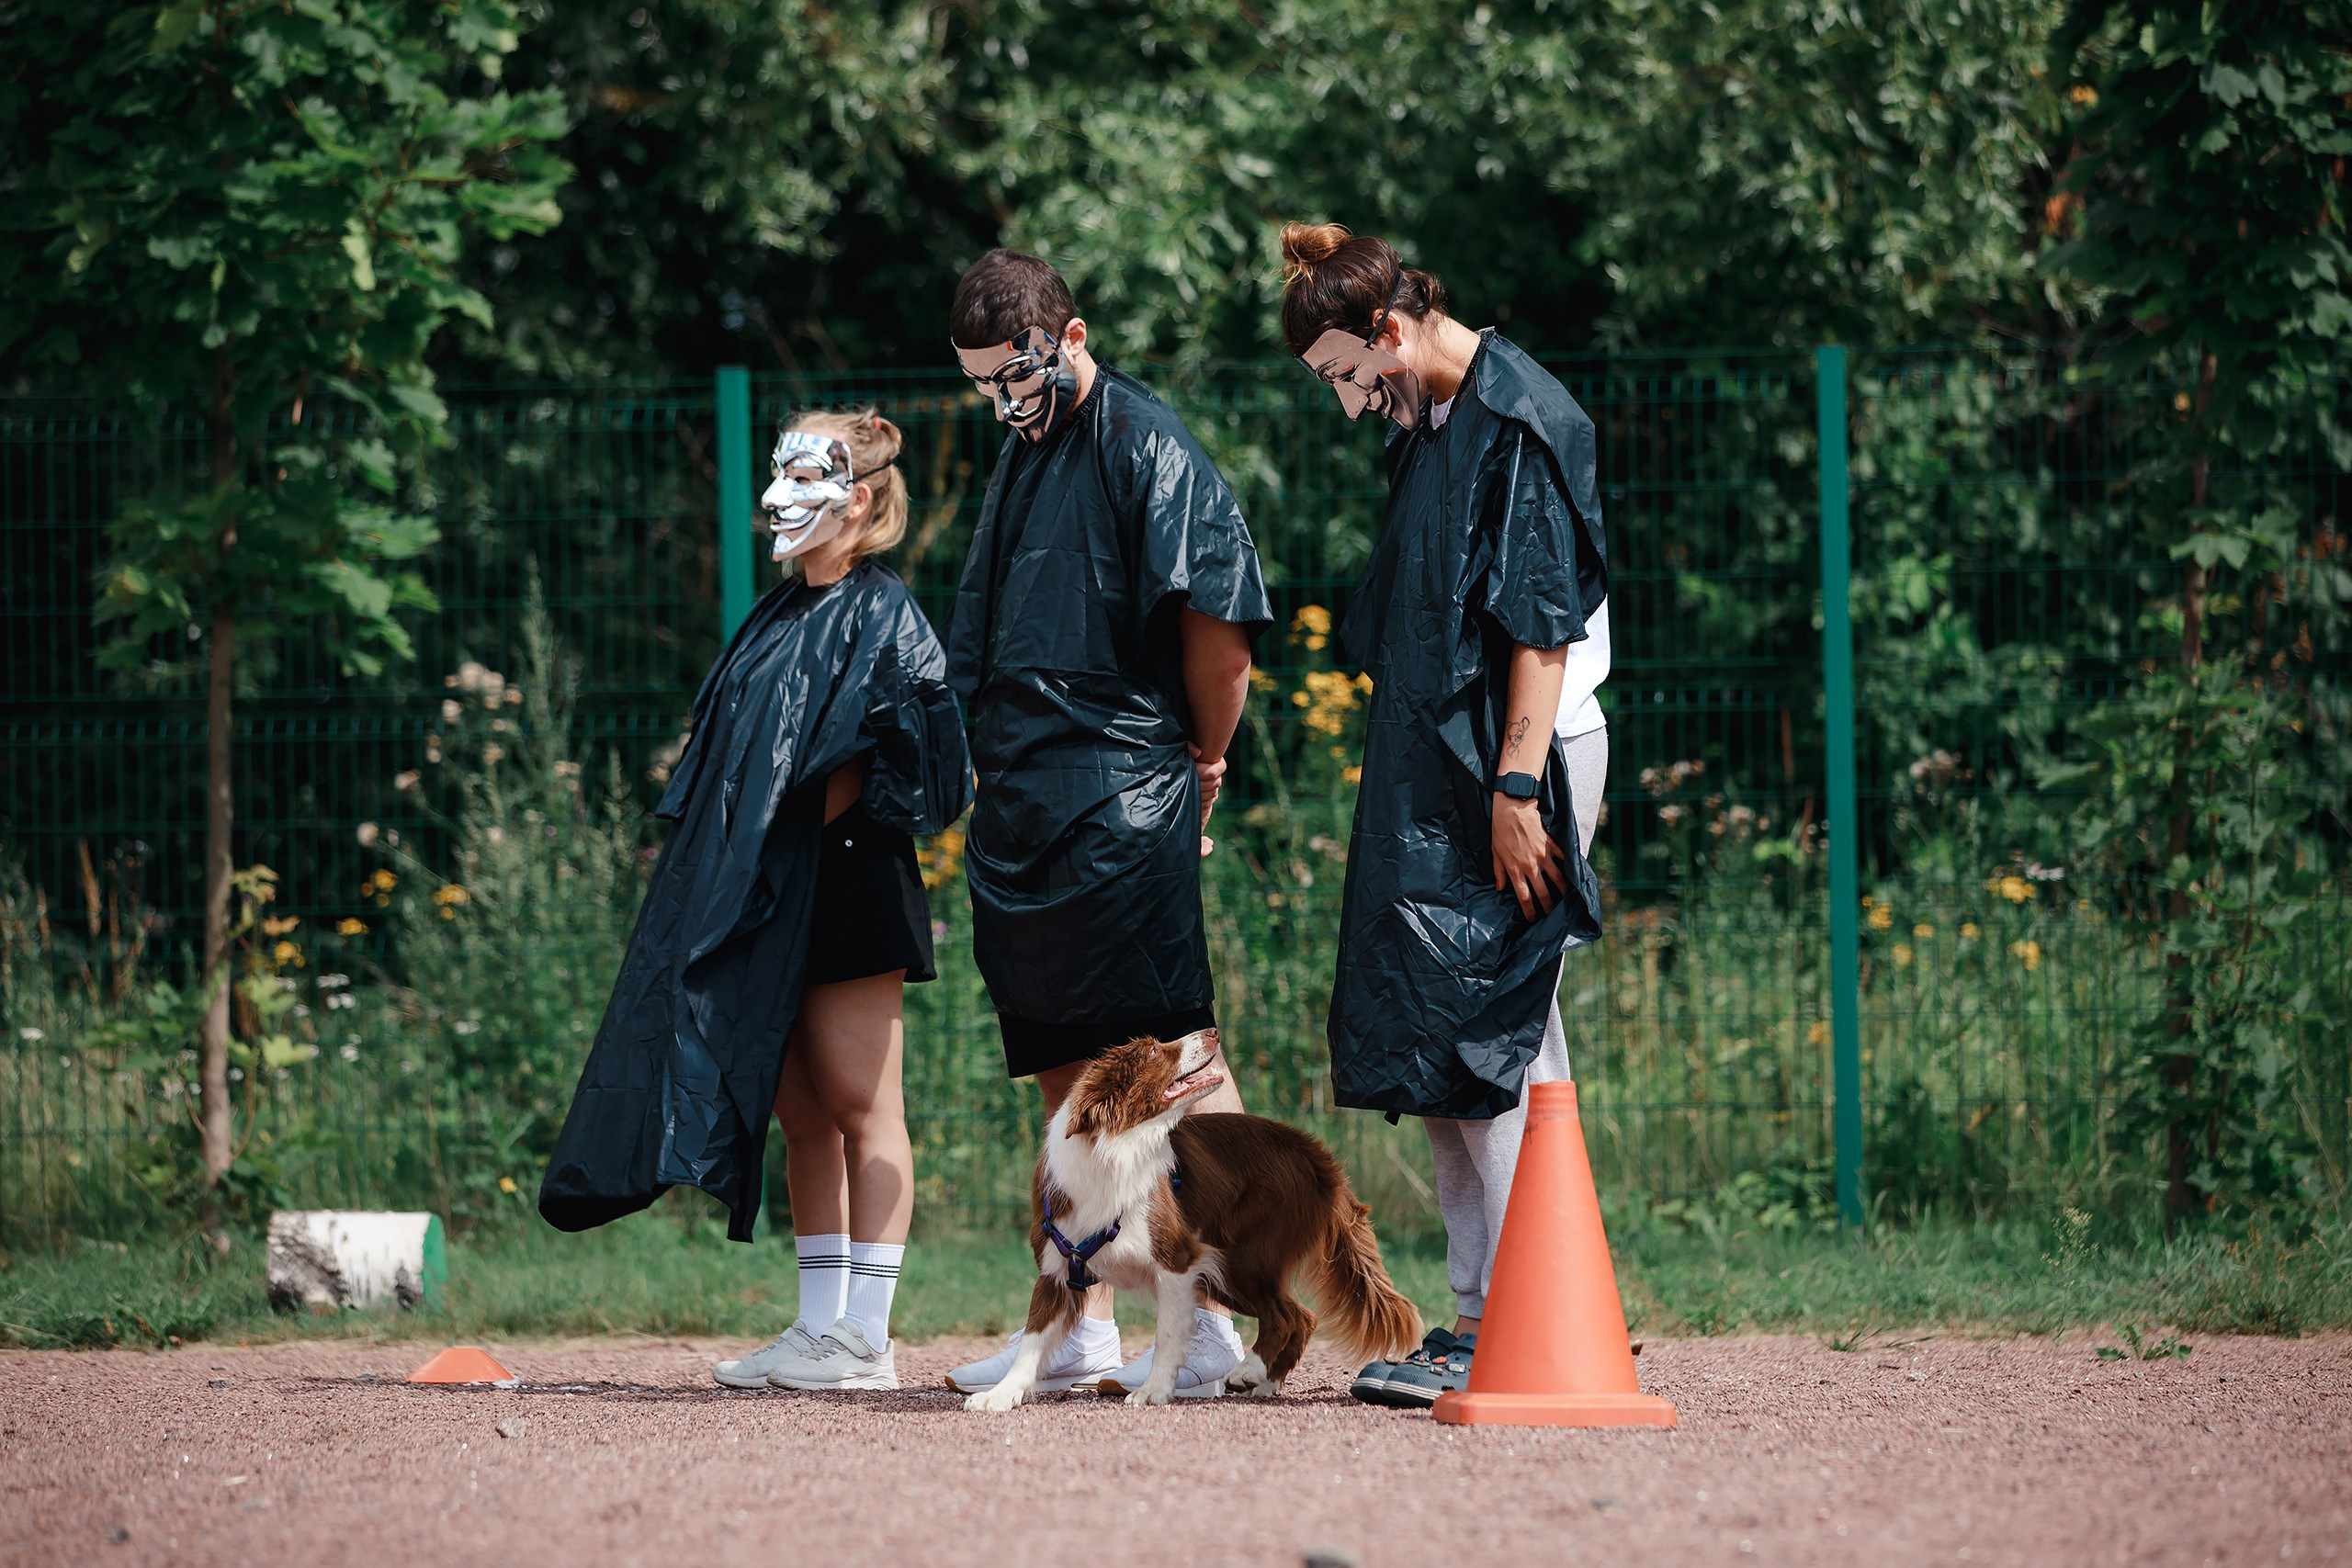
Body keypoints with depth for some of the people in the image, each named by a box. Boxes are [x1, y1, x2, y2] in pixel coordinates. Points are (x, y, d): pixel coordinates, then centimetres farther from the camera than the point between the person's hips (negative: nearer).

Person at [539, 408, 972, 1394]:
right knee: (801, 1113, 8)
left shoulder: (879, 614, -7)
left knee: (858, 1105, -7)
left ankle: (865, 1339, -8)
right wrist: (724, 867, 12)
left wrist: (805, 833, -11)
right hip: (766, 904, 9)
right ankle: (819, 1330, 10)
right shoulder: (783, 615, 18)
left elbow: (872, 760, -15)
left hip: (842, 889, -9)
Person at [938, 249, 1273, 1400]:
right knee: (1062, 1073, 10)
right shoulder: (1021, 455, 20)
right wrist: (986, 758, 18)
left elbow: (1219, 624, -12)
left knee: (1169, 1053, -12)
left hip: (1123, 804, -9)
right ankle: (1082, 1328, 15)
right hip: (1023, 807, 9)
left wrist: (1202, 764, -2)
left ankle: (1212, 1318, -14)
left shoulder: (1145, 446, -7)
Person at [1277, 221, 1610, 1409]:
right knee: (1438, 1048, 9)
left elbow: (1542, 624, -17)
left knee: (1491, 1037, -10)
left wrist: (1515, 790, -21)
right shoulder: (1426, 428, 16)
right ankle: (1479, 1311, 12)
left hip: (1512, 767, -10)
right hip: (1428, 776, 10)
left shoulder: (1519, 421, -12)